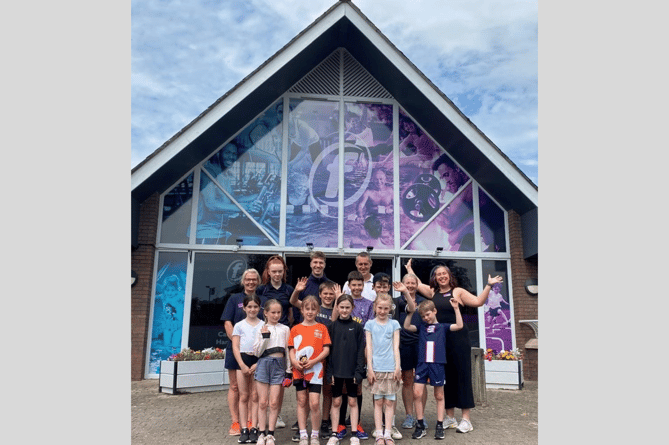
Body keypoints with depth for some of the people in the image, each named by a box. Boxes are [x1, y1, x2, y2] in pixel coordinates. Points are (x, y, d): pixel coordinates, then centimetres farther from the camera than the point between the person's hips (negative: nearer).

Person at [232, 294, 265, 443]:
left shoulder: (264, 325, 5)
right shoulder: (239, 325, 7)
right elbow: (235, 347, 2)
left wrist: (257, 364, -10)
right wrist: (242, 365, -9)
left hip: (259, 361, 0)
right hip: (243, 360, 0)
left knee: (255, 397, 1)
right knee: (243, 396, 3)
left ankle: (254, 429, 6)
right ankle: (244, 430, 9)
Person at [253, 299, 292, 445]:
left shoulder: (285, 329, 9)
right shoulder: (262, 329, 5)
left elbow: (288, 350, 11)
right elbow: (257, 352, 0)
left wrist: (288, 370, 8)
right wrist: (264, 337, -11)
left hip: (279, 364, 1)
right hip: (264, 363, -1)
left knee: (274, 402, -1)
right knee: (262, 402, 1)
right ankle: (262, 433, 13)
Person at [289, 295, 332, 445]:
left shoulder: (322, 328, 3)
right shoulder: (295, 329, 7)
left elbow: (326, 349, -1)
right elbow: (292, 350, 8)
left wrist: (313, 361, -13)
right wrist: (294, 361, -12)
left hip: (315, 370, -2)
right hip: (299, 371, 2)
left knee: (314, 403, -6)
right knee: (302, 402, 8)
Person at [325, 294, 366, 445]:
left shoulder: (357, 327, -1)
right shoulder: (332, 327, 1)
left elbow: (361, 351, -2)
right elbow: (328, 350, 0)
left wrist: (359, 371, -9)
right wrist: (329, 372, -6)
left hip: (352, 370, -1)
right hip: (336, 370, 1)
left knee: (353, 402, 9)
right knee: (336, 402, 9)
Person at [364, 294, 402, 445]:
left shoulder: (394, 324, 7)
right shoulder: (370, 324, 5)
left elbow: (396, 347, 5)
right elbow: (368, 347, 2)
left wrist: (398, 367, -2)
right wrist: (370, 368, -3)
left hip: (391, 368, 1)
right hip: (376, 368, -1)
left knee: (389, 402, 4)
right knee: (378, 402, 3)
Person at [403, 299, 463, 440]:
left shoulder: (443, 327, 5)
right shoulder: (421, 327, 12)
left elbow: (459, 326, -6)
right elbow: (407, 327, 3)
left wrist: (456, 309, -13)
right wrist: (410, 312, -7)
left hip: (437, 365, -2)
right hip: (422, 364, 2)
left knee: (439, 396, 9)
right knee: (417, 393, -4)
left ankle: (439, 426, 19)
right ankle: (420, 425, 10)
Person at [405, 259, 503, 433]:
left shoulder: (458, 292, 1)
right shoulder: (432, 293, 12)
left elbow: (478, 301, -7)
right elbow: (417, 284, 21)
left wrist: (488, 285, -15)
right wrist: (409, 269, 31)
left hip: (458, 339, -4)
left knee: (462, 375, -1)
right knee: (445, 377, 10)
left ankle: (466, 419, 5)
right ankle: (450, 417, 20)